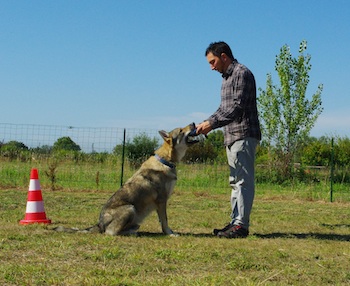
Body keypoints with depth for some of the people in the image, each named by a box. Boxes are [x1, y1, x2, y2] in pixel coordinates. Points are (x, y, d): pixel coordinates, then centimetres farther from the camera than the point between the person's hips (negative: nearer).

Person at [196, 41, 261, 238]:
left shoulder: (242, 73, -10)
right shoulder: (227, 78, 20)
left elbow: (237, 107, -18)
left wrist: (212, 123, -17)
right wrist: (208, 123, 7)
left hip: (244, 135, -10)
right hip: (232, 136, 10)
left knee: (243, 181, -9)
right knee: (236, 182, 11)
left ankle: (241, 225, -9)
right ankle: (236, 222, 15)